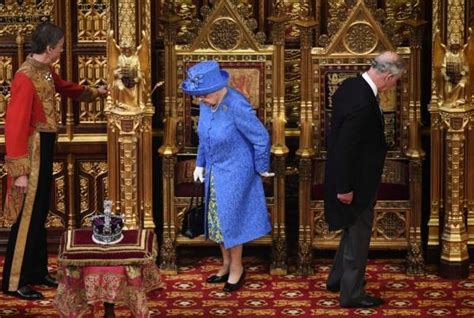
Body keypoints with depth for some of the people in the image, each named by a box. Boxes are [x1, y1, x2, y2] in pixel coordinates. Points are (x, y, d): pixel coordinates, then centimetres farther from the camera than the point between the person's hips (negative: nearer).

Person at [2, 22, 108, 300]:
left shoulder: (46, 71, 6)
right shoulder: (26, 77, -22)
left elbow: (65, 87, 31)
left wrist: (94, 92, 39)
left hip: (45, 149, 9)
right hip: (32, 151, -9)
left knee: (40, 214, 16)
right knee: (27, 217, -3)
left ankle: (37, 272, 27)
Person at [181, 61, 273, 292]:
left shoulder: (237, 107, -28)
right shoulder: (207, 103, -6)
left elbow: (261, 138, -18)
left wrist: (262, 168, -7)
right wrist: (200, 164, 13)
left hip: (235, 173, -7)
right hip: (214, 171, 7)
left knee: (230, 220, 2)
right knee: (216, 220, 14)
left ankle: (237, 268, 20)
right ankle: (226, 265, 30)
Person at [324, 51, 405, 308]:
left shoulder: (351, 85, 0)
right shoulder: (363, 103, -30)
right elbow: (346, 148, -28)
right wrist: (345, 188, -20)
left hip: (349, 175, 10)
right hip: (356, 181, -10)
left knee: (353, 230, 25)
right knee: (358, 235, 6)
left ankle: (337, 279, 39)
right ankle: (352, 293, 19)